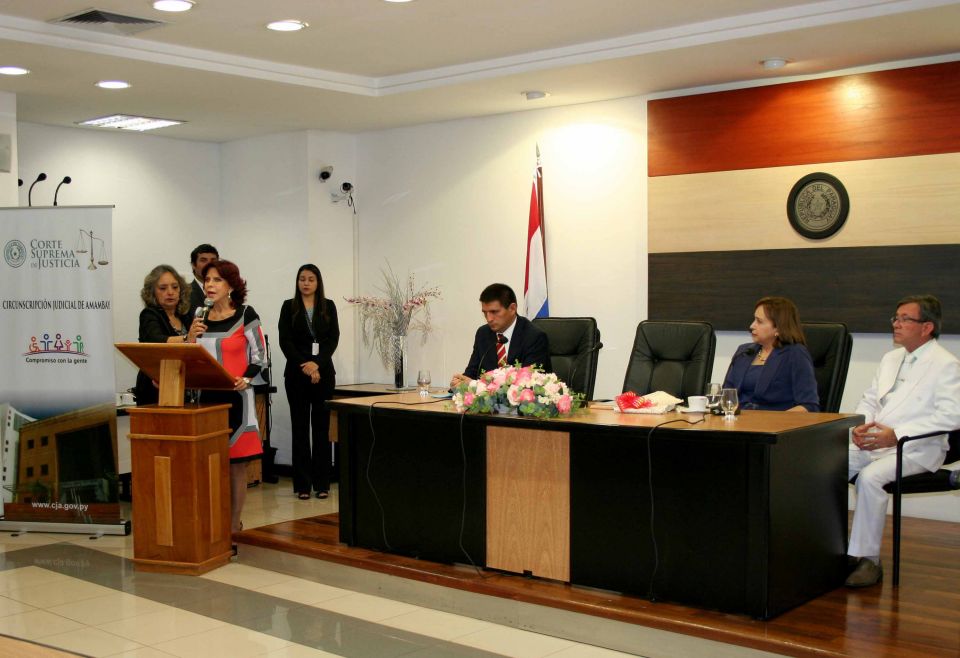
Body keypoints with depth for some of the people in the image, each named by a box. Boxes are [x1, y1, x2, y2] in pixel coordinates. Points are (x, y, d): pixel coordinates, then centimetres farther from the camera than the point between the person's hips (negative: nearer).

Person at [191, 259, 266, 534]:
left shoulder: (246, 315, -3)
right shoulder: (200, 318, 10)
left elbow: (260, 357, -3)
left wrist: (245, 381, -18)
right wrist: (191, 337, -4)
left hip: (237, 398, -4)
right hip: (206, 397, 4)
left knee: (236, 463, 1)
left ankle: (234, 524, 10)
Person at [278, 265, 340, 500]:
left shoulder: (328, 306, 7)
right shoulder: (289, 307, 3)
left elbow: (333, 339, -1)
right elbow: (285, 341, -3)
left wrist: (317, 364, -14)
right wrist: (303, 366, -13)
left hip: (323, 373, 1)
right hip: (296, 373, -1)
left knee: (322, 426, 3)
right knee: (300, 427, 1)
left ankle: (322, 483, 8)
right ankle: (302, 484, 5)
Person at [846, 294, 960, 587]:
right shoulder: (890, 359, 20)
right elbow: (870, 399, 23)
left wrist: (896, 435, -21)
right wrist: (860, 426, -1)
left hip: (917, 448, -7)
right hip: (873, 442, 7)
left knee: (870, 476, -32)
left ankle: (868, 558, -21)